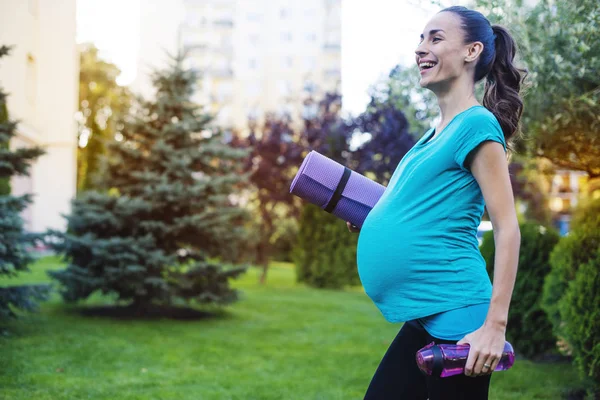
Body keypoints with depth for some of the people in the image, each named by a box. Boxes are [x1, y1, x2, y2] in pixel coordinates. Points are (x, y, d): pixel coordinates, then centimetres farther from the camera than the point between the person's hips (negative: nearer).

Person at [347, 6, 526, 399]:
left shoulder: (476, 124, -10)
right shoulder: (438, 131, 15)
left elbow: (508, 229, -14)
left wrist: (495, 326, -20)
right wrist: (371, 218, 13)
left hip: (454, 316, -9)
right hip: (425, 320, 9)